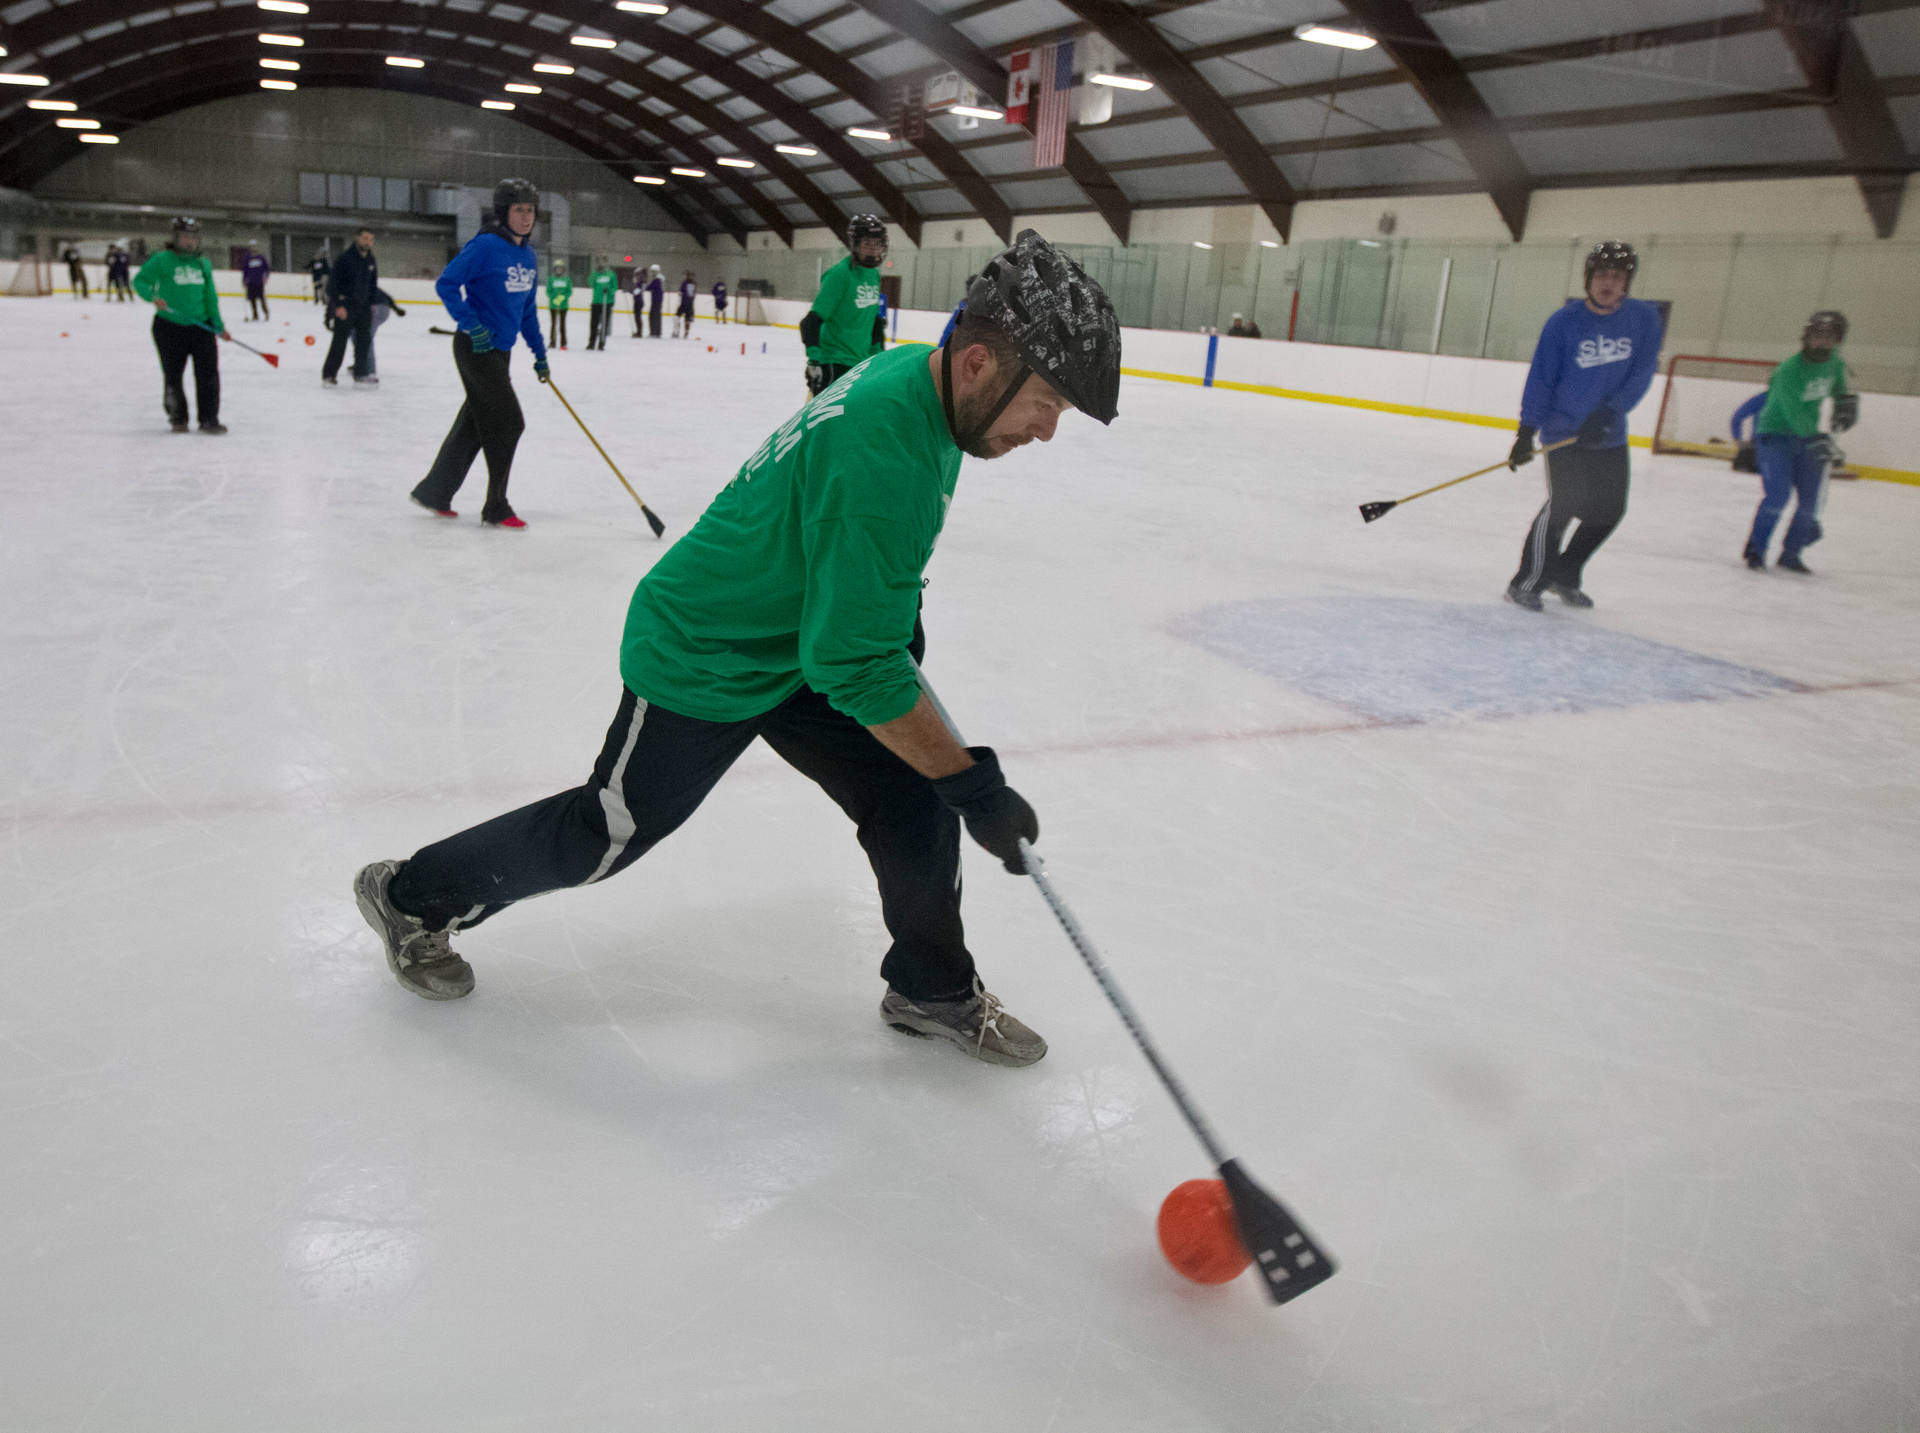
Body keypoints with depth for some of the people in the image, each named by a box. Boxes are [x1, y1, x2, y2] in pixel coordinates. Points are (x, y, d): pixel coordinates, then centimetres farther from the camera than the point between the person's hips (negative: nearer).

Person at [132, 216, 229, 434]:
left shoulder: (203, 263, 10)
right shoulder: (163, 260, -4)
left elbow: (210, 296, 11)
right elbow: (140, 280, -6)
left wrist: (219, 325, 5)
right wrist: (152, 297, -25)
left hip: (200, 326, 3)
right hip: (170, 326, -3)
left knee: (208, 373, -4)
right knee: (173, 375, 7)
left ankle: (209, 419, 2)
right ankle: (178, 418, 21)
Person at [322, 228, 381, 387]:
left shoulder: (371, 261, 7)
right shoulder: (345, 257, -13)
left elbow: (373, 284, 19)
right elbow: (333, 282, -15)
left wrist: (372, 303, 13)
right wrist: (338, 305, -19)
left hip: (364, 306, 7)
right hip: (345, 306, -7)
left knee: (364, 340, 9)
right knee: (340, 340, -7)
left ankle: (361, 373, 20)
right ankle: (328, 375, -1)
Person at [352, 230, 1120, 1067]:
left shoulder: (915, 374, -5)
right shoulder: (881, 451, -35)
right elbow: (856, 667, -32)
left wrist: (899, 613, 15)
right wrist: (974, 785, -26)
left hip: (797, 640, 9)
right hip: (701, 661, -8)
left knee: (912, 795, 3)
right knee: (608, 831, 7)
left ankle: (934, 990, 22)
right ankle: (414, 897, 30)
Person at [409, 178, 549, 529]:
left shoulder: (528, 255, 11)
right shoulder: (485, 246, -15)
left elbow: (528, 308, 20)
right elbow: (446, 284, -17)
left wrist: (539, 352, 18)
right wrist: (473, 326, -22)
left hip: (499, 350, 8)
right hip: (476, 349, -8)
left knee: (474, 424, 13)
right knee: (508, 423, -7)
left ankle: (433, 493, 26)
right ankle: (496, 509, 4)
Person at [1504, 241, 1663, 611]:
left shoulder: (1644, 318, -2)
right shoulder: (1563, 322, -10)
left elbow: (1641, 373, -6)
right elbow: (1541, 378, -9)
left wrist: (1609, 412, -19)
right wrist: (1527, 431, -14)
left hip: (1610, 435, 5)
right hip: (1563, 431, -5)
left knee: (1609, 509, 9)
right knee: (1562, 504, -17)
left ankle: (1564, 576, 26)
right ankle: (1526, 583, -5)